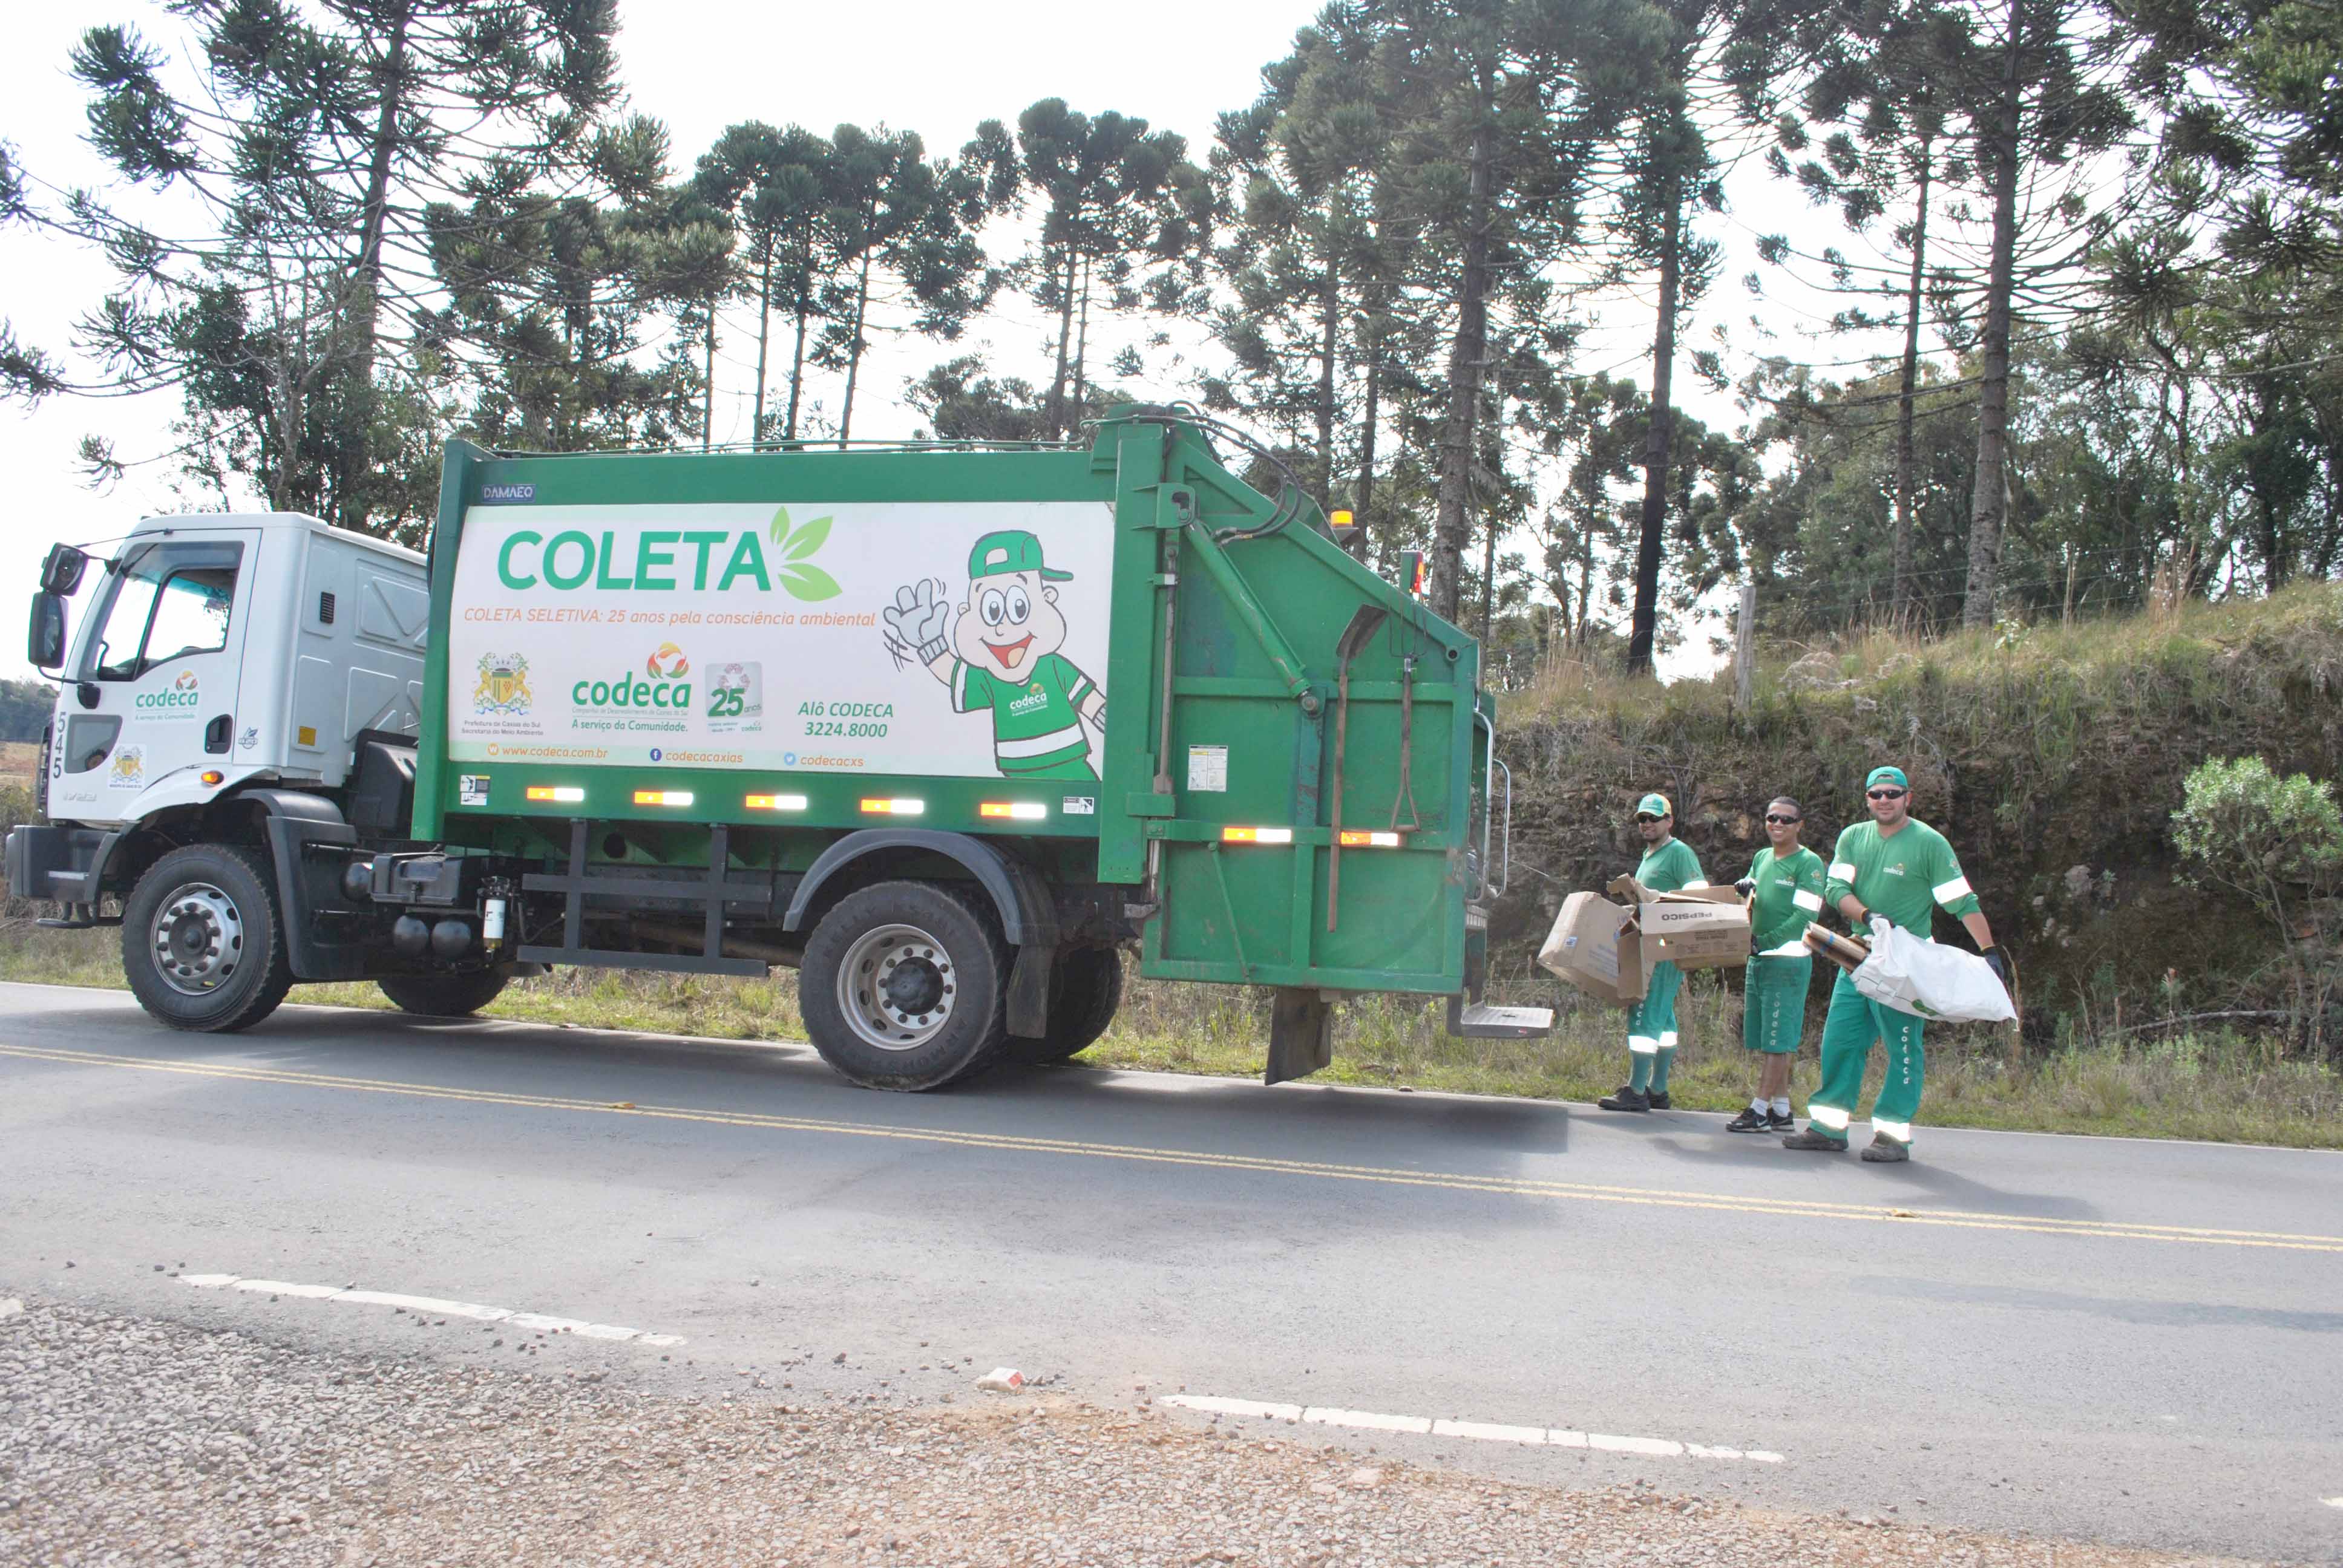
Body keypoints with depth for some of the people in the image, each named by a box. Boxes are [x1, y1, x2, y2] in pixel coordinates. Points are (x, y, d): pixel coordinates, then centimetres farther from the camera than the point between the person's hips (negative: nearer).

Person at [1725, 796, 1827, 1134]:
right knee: (1766, 1041, 10)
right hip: (1758, 960, 8)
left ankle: (1760, 1110, -4)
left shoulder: (1809, 863, -7)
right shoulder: (1761, 859, 16)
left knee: (1777, 1040, -5)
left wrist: (1765, 942, -18)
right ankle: (1781, 1111, 16)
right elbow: (1749, 903, 20)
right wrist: (1744, 891, -3)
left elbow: (1805, 917, -15)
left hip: (1788, 961, -8)